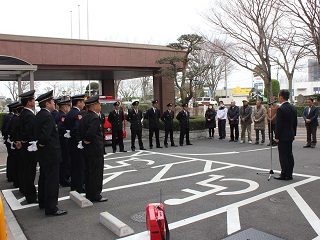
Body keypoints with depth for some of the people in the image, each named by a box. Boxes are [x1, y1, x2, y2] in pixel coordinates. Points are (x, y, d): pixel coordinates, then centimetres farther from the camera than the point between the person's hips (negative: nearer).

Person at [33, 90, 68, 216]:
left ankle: (43, 202, 34)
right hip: (50, 153, -10)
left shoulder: (38, 115, 10)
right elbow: (45, 135, -28)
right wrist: (42, 143, -11)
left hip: (42, 153, 10)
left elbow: (36, 133, 13)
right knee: (52, 180, -3)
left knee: (43, 177, 20)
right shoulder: (48, 116, -21)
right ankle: (51, 208, 4)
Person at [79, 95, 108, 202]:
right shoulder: (95, 118, -19)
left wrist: (84, 140, 8)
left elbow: (80, 131, 10)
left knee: (88, 172, 16)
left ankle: (89, 194, 27)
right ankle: (95, 195, 9)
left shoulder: (85, 117, 10)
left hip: (86, 149, 10)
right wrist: (87, 140, -12)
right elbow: (90, 132, -29)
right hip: (95, 149, -10)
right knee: (96, 172, 1)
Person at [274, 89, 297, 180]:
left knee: (283, 156, -2)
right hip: (290, 135, 8)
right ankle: (289, 174, 19)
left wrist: (277, 137, -12)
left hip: (283, 136, -8)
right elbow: (295, 122, 13)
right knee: (289, 155, 12)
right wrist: (294, 134, 19)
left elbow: (278, 124, -17)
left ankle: (284, 175, 2)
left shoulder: (280, 109, -17)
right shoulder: (293, 108, 8)